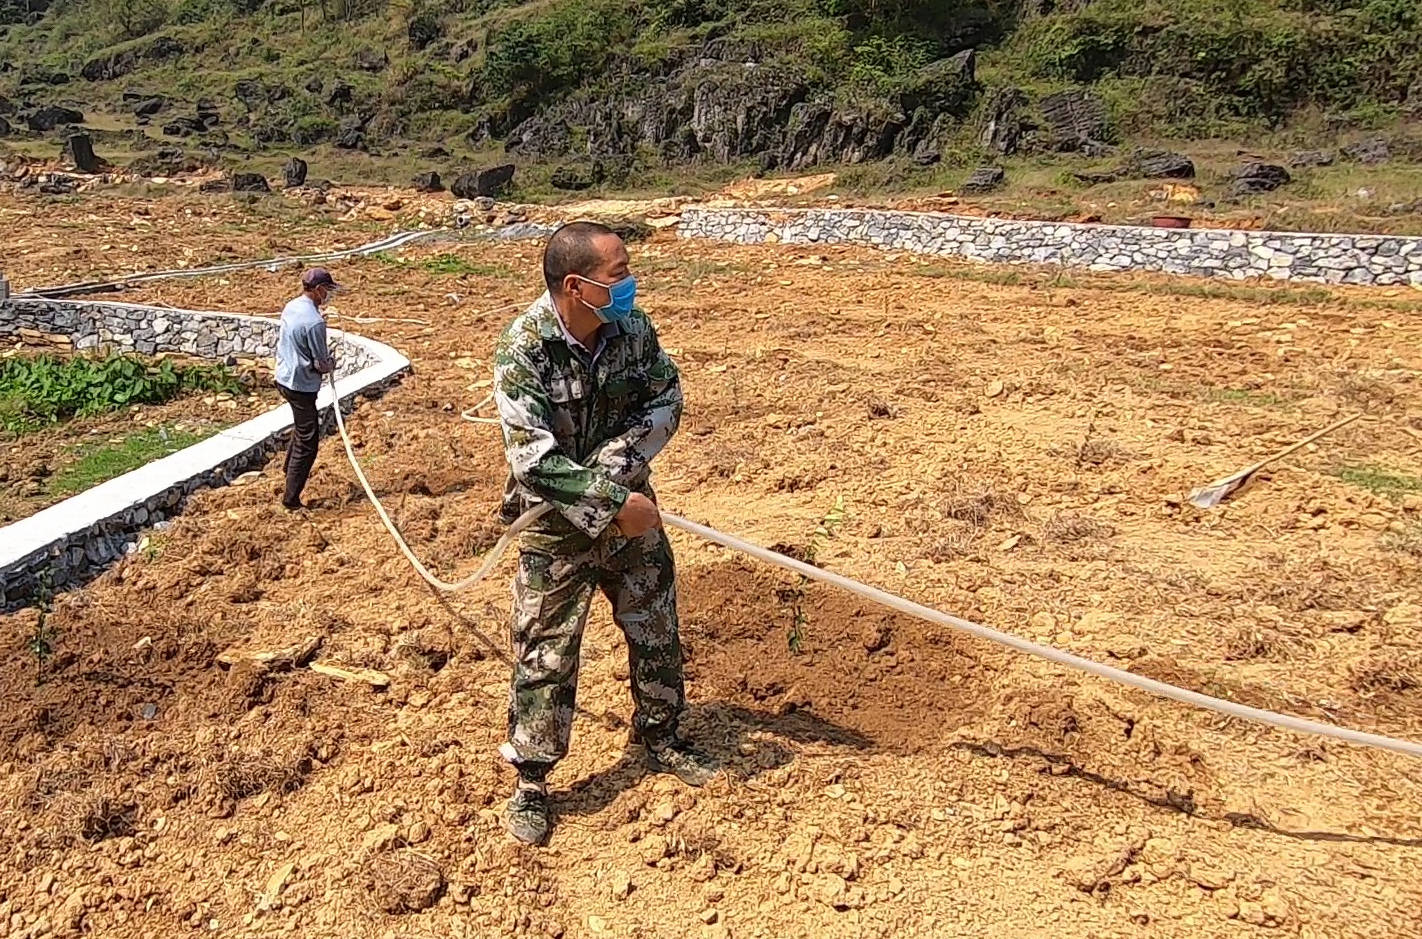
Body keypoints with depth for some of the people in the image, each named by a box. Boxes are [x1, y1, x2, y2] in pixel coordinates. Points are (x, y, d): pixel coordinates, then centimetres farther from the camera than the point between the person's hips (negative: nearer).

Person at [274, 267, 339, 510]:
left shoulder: (291, 307, 3)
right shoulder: (315, 322, -24)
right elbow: (322, 364, -19)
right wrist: (332, 363, 4)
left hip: (284, 378, 9)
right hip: (302, 385, -9)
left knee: (303, 425, 32)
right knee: (307, 442, 0)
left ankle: (291, 468, 49)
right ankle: (291, 498, 3)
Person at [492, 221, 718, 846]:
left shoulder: (633, 328, -8)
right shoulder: (523, 350, -23)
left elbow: (666, 402, -4)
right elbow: (533, 458, -27)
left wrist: (613, 463, -19)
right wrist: (615, 502, -27)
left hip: (631, 510, 5)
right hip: (557, 530, -5)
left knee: (657, 635, 18)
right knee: (545, 657, 4)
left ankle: (657, 738, 42)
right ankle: (531, 781, 24)